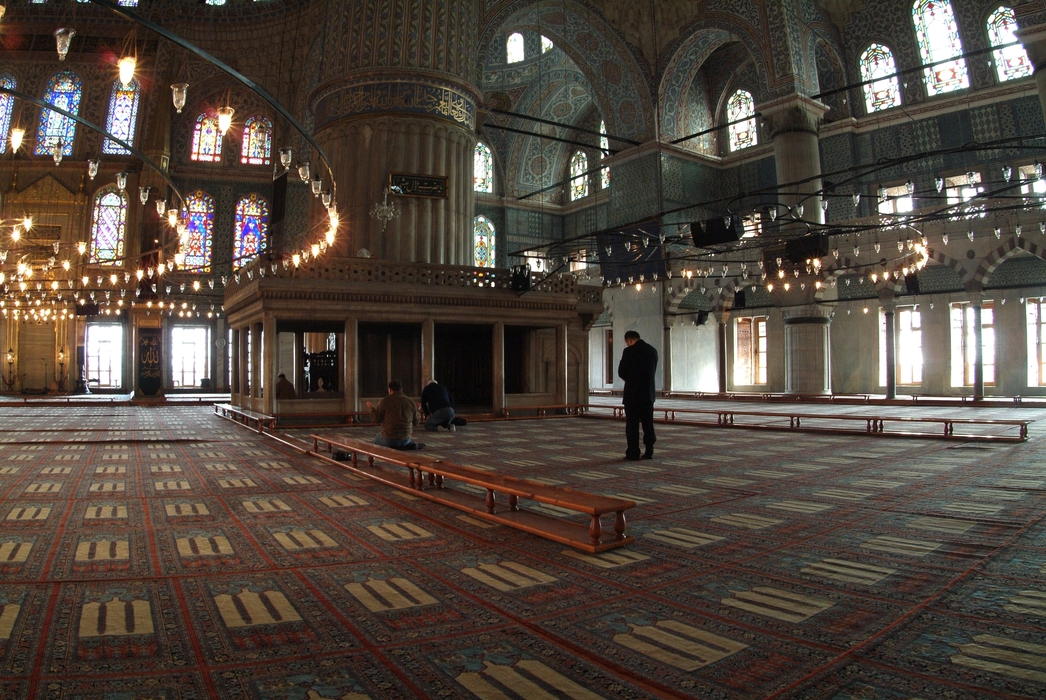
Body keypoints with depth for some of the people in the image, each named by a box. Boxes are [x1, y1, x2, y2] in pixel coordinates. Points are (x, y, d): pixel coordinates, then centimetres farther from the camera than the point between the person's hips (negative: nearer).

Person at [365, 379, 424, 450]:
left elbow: (377, 418, -4)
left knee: (376, 439, 26)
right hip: (405, 438, 4)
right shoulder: (410, 401, 1)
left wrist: (372, 408, 15)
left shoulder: (385, 401, -9)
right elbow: (416, 421, 6)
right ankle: (411, 445, 2)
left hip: (389, 438, -4)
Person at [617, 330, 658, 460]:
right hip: (648, 394, 5)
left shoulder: (629, 351, -10)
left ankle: (633, 453, 2)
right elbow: (653, 371, 12)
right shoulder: (653, 350, 7)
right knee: (648, 423, 11)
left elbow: (621, 373, -6)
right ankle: (649, 451, 13)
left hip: (632, 393, -5)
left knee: (632, 424, 1)